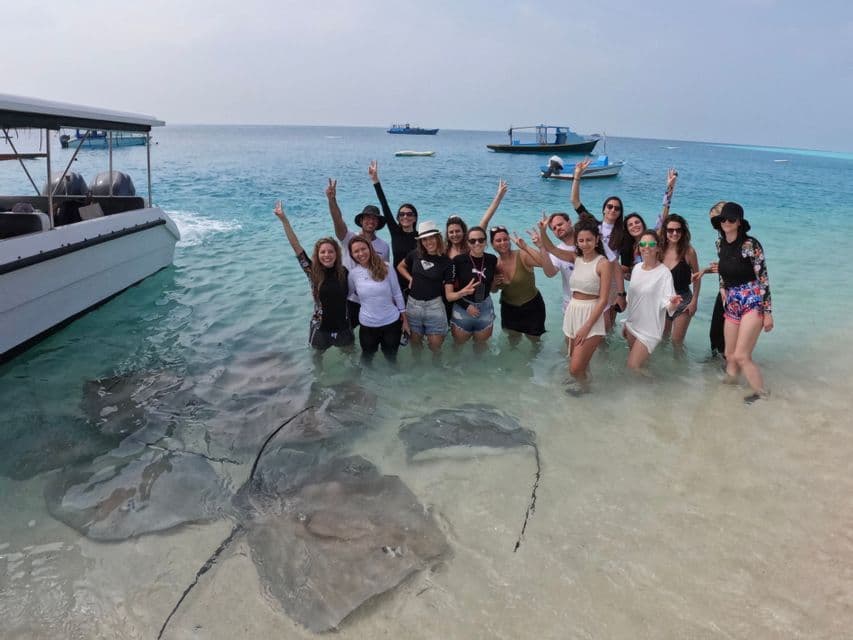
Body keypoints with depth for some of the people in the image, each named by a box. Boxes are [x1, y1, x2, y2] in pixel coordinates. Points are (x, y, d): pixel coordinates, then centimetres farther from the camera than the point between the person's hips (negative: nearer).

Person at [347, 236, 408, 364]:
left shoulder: (386, 267, -9)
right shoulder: (353, 273, -6)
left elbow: (397, 293, -3)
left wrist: (404, 319, 0)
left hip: (392, 322, -1)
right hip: (367, 325, 1)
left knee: (391, 358, 18)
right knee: (367, 358, 19)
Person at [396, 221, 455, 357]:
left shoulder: (446, 261, -8)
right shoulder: (415, 254, -1)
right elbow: (400, 266, 17)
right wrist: (410, 278, 5)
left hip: (434, 305, -3)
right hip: (413, 304, 3)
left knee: (435, 345, 2)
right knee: (415, 343, 17)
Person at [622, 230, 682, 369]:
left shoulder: (664, 272, -16)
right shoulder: (636, 268, 3)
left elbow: (668, 305, -21)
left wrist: (673, 304, -43)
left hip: (649, 329, -6)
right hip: (632, 325, 6)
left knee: (633, 368, -8)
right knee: (634, 366, 14)